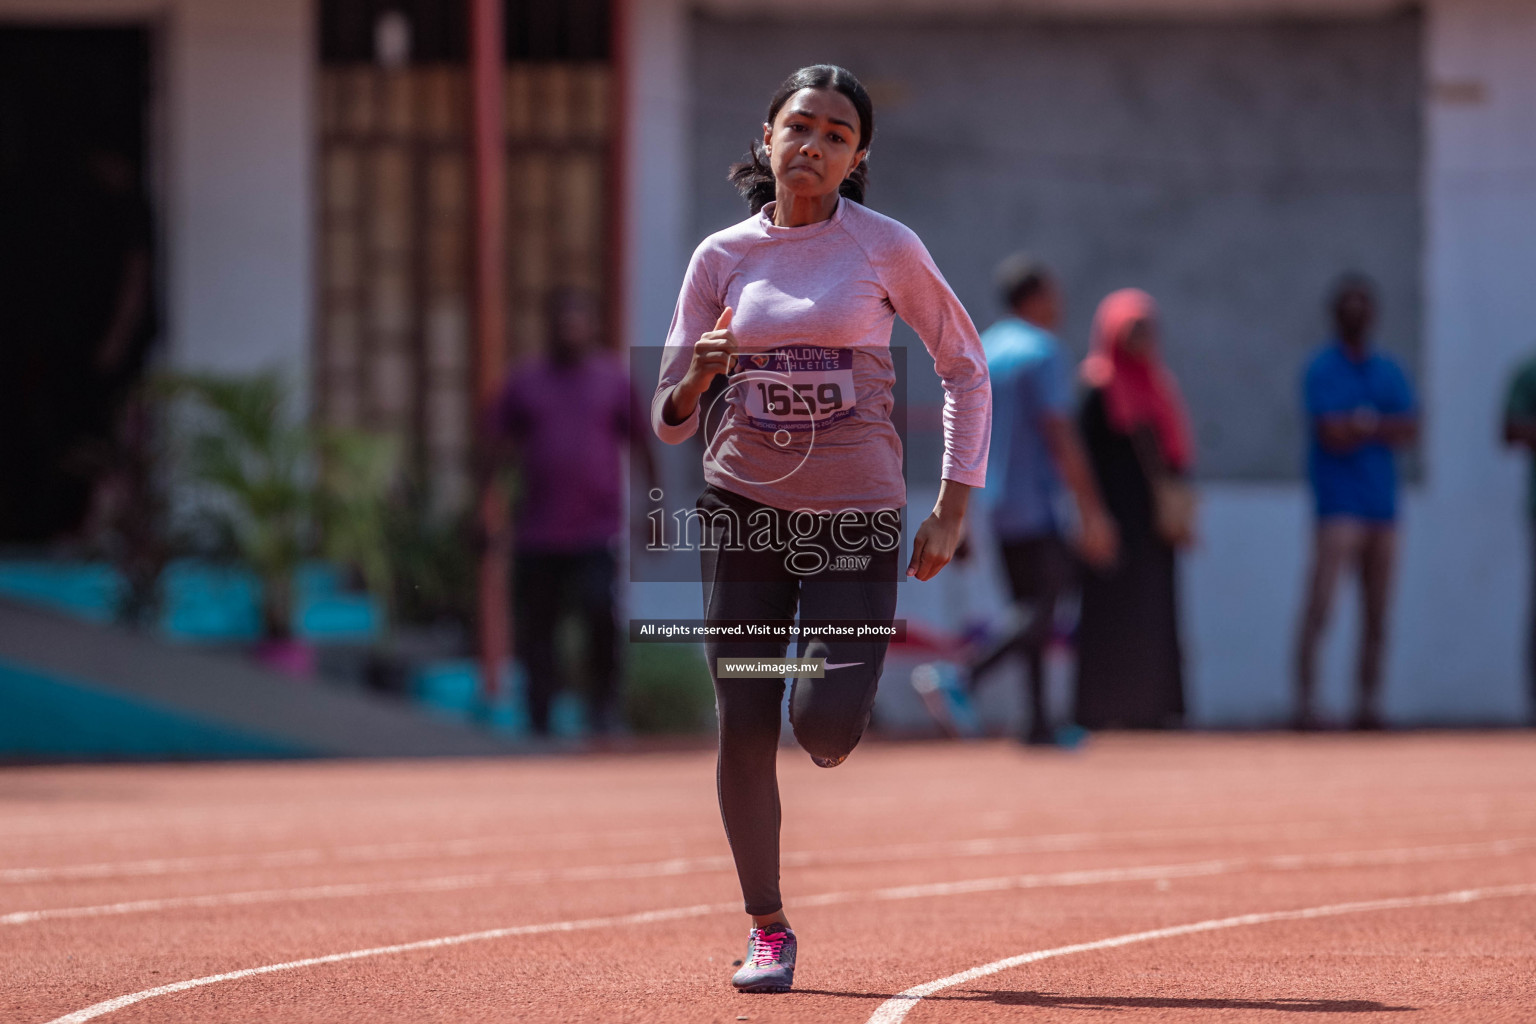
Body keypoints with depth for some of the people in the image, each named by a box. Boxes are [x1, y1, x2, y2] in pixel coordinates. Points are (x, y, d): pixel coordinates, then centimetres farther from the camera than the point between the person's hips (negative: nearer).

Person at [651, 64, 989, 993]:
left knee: (826, 728, -14)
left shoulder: (886, 248, -4)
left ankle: (838, 687, 25)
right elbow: (670, 421, 3)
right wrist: (699, 374, -21)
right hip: (744, 506, 2)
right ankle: (768, 929, 13)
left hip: (859, 517, -2)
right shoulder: (722, 257, 1)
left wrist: (954, 509, 0)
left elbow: (966, 367, 5)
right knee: (745, 727, -3)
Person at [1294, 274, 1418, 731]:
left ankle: (1369, 702, 12)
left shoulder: (1389, 372, 16)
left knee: (1376, 616, 7)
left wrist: (1365, 425, -11)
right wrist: (1384, 428, -1)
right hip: (1338, 502, -6)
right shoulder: (1322, 370, -2)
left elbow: (1411, 429, 4)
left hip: (1381, 504, 6)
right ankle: (1305, 699, -18)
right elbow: (1332, 435, -13)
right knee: (1319, 608, -15)